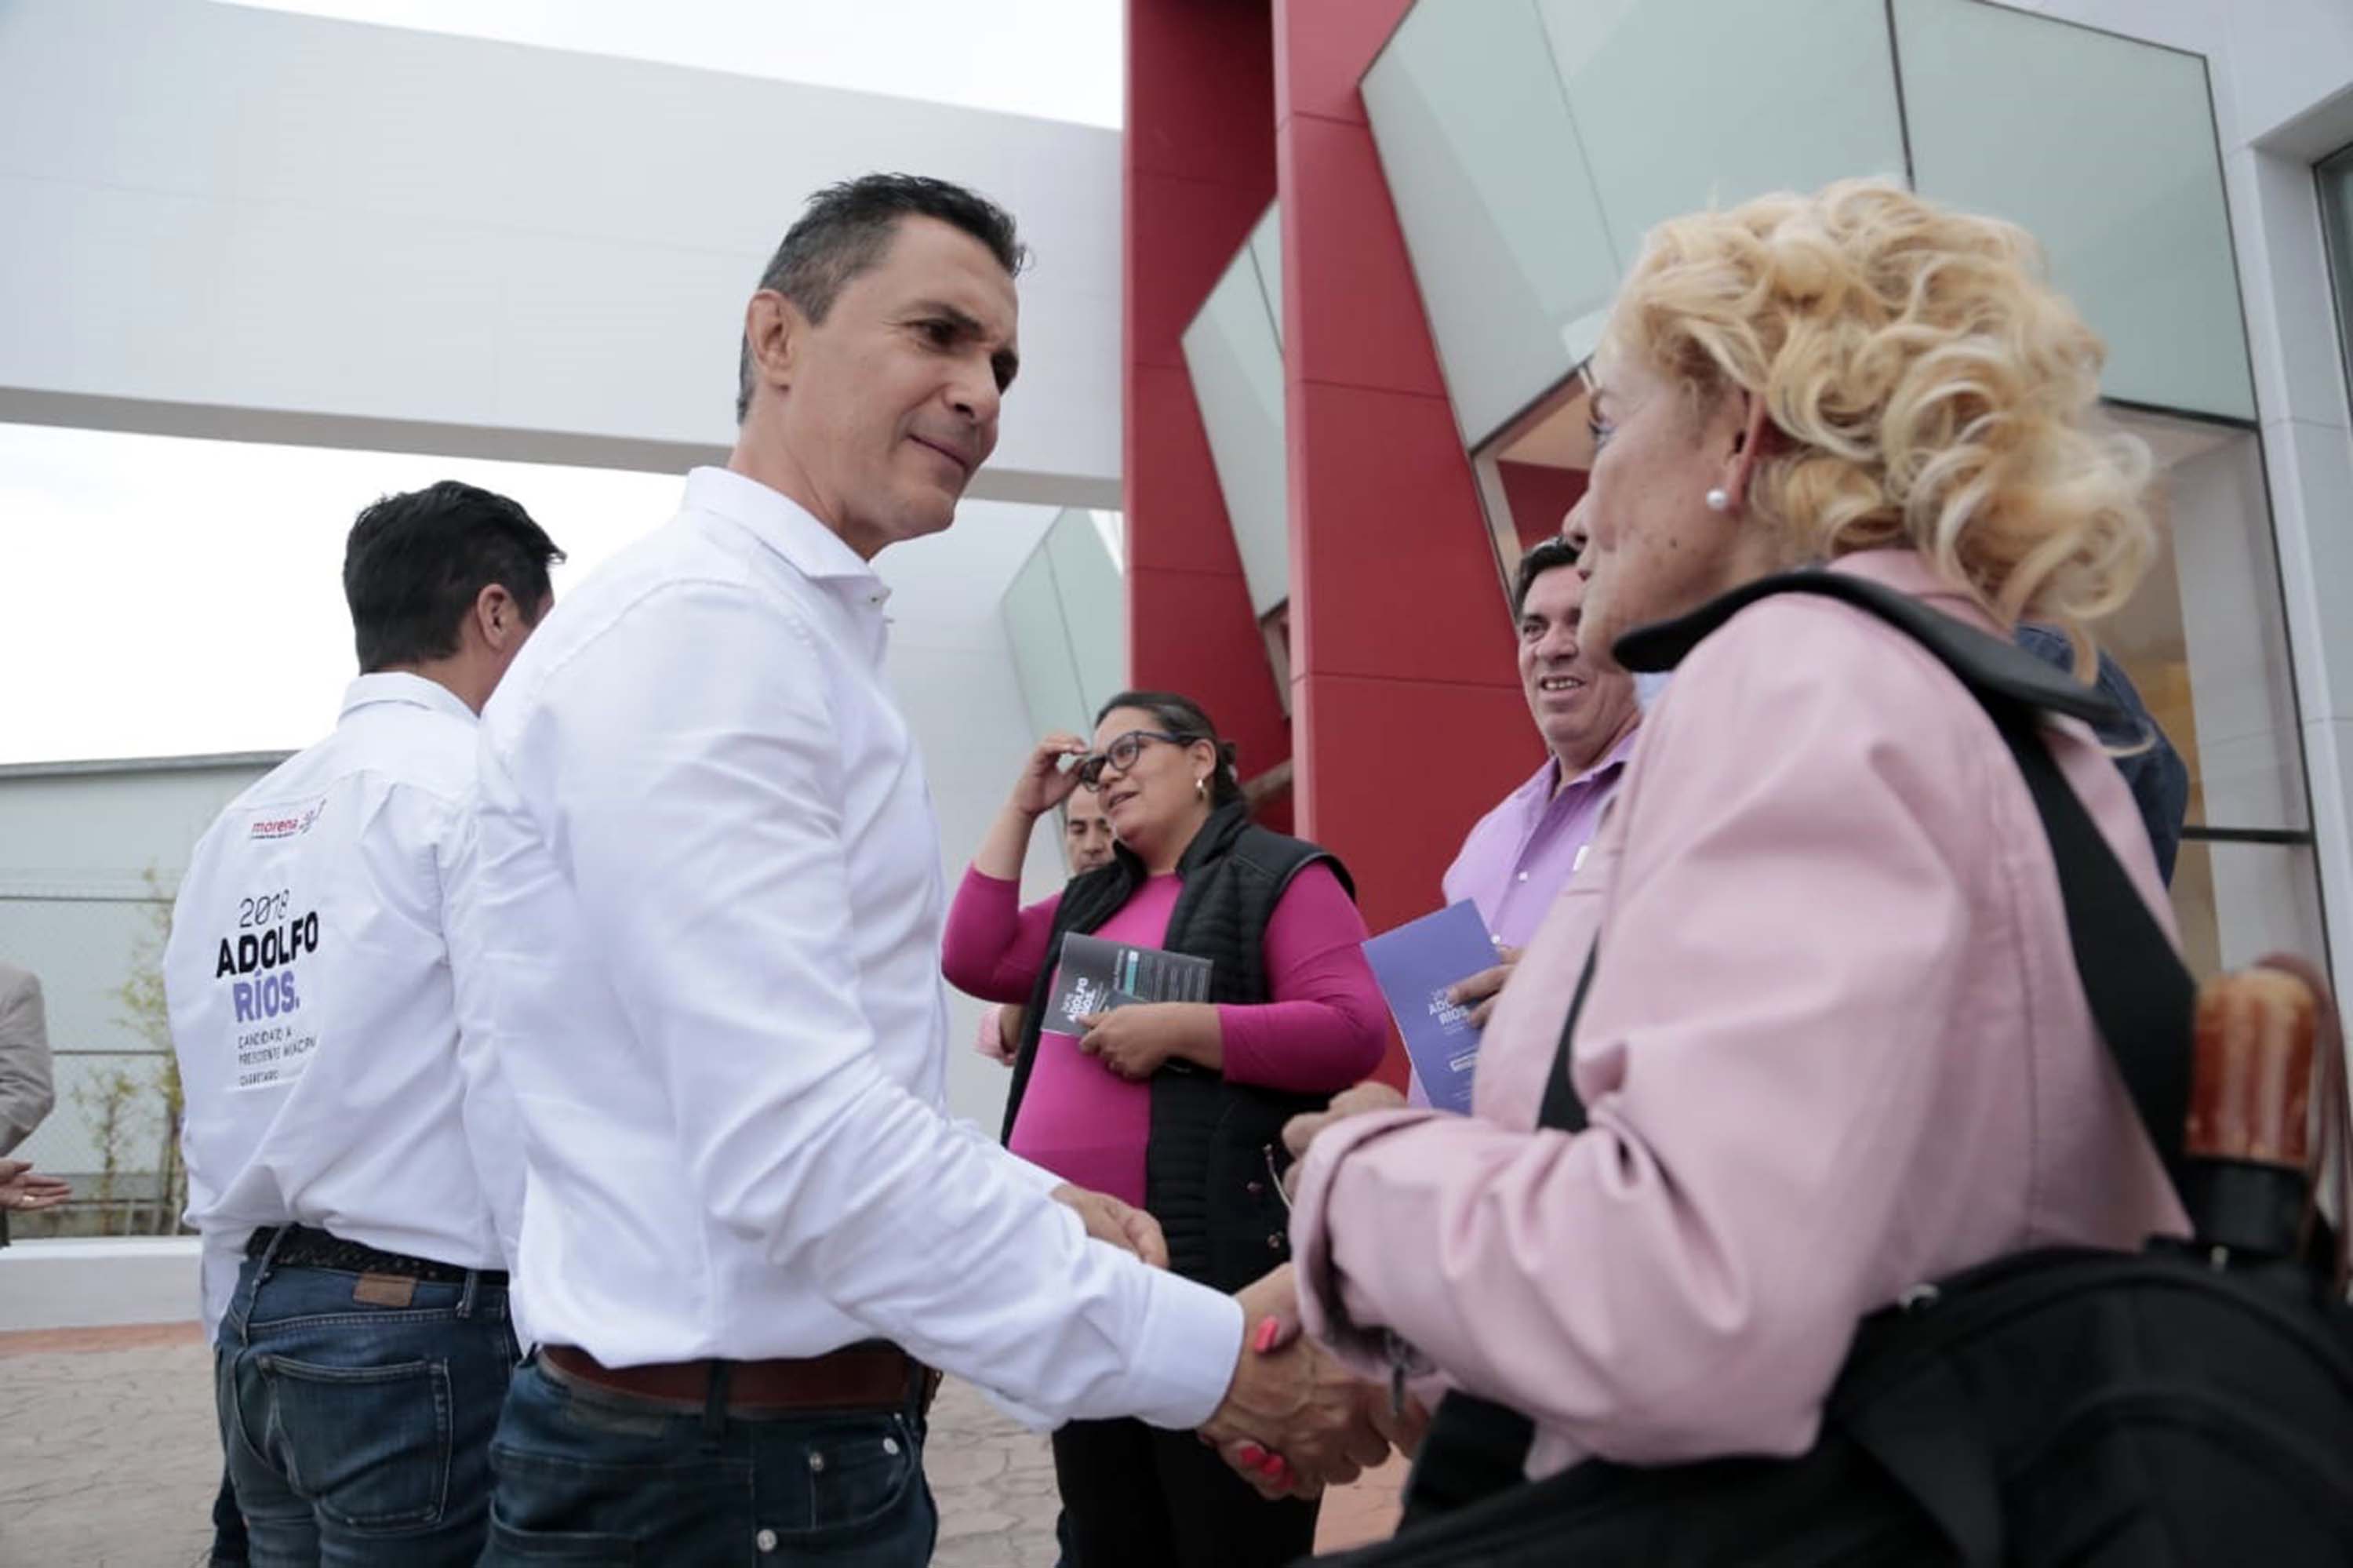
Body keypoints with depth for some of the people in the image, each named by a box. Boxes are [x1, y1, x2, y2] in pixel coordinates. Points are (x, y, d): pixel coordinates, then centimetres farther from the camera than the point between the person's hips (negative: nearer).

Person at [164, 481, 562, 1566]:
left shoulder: (236, 828, 12)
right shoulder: (483, 788, -11)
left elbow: (215, 1125, 14)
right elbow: (528, 1095, -18)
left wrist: (244, 1348, 20)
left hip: (257, 1330, 8)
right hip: (428, 1331, -8)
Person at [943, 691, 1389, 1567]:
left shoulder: (1280, 874, -1)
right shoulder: (1093, 898, 22)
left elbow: (1352, 1031, -11)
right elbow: (974, 961, 15)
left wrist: (1177, 1028, -17)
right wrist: (1022, 808, 15)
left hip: (1211, 1262, -7)